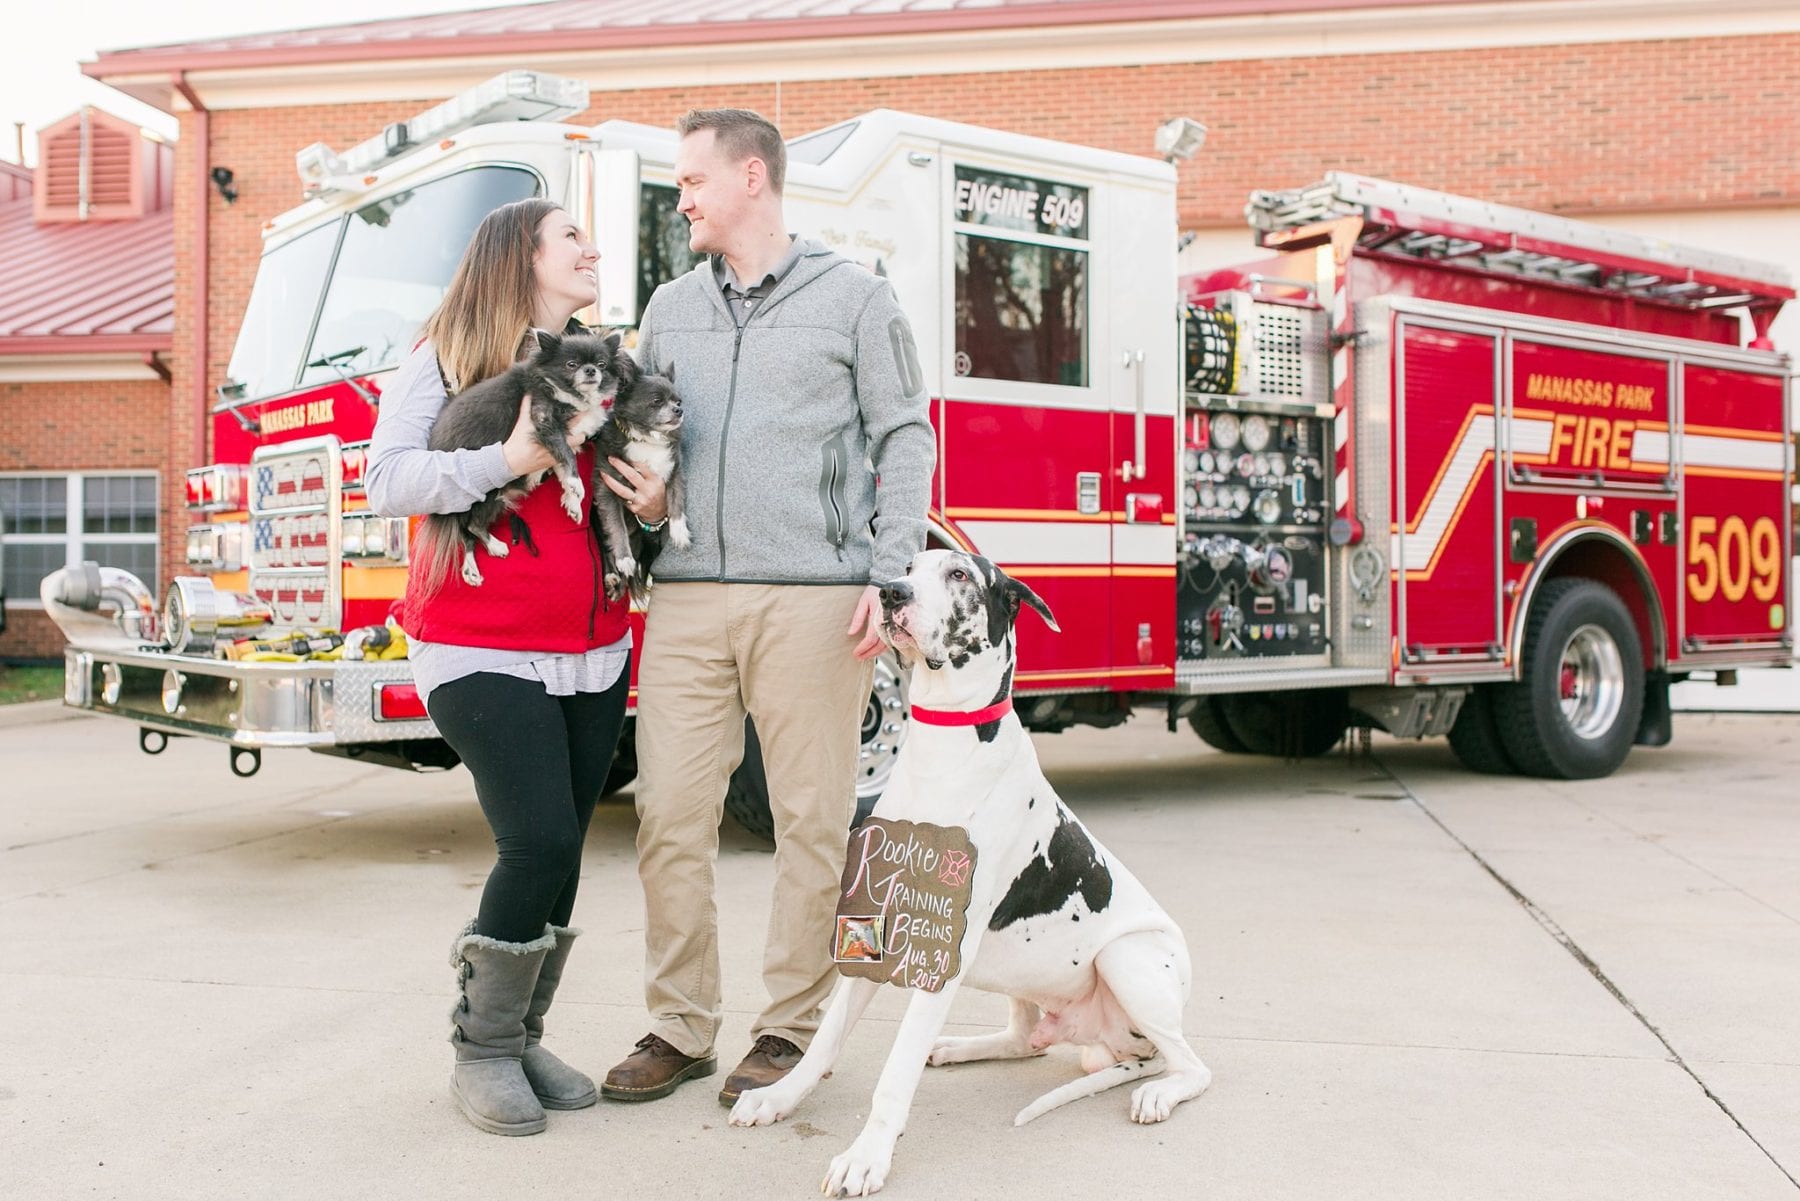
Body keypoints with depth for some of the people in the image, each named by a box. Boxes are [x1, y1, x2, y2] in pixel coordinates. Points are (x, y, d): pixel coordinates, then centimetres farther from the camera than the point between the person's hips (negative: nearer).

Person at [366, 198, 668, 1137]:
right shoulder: (444, 362, -1)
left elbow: (634, 496, 20)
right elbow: (388, 481, -12)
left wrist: (653, 506, -4)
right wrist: (507, 458, -24)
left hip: (594, 655, 6)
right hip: (483, 655, -5)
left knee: (560, 852, 5)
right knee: (540, 842, -15)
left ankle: (522, 1041, 20)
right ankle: (482, 1049, 4)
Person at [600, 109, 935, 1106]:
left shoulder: (855, 297, 6)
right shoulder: (670, 309, 19)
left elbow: (905, 439, 3)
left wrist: (889, 573, -7)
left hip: (812, 601, -4)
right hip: (687, 600, 4)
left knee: (813, 819, 1)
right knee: (669, 816, 1)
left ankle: (790, 1030, 13)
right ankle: (678, 1027, 13)